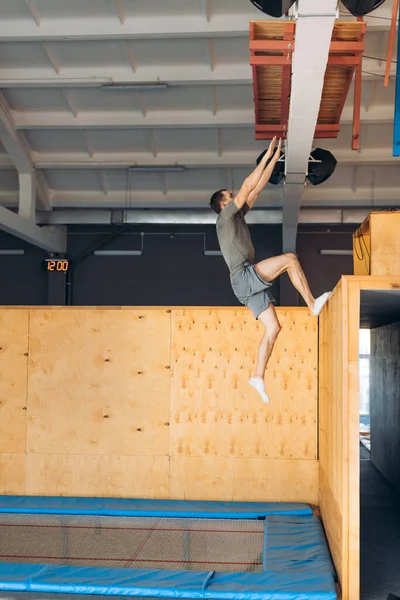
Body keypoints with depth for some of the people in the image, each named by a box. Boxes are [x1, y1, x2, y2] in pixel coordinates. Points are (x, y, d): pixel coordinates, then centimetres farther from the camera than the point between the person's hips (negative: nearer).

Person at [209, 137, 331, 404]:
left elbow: (258, 187, 21)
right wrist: (266, 156, -2)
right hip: (243, 277, -9)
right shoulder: (225, 217, 0)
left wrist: (275, 158, 18)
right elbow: (247, 186, -7)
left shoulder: (239, 216, 23)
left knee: (273, 327, 2)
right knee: (290, 258, -17)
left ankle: (258, 376, 2)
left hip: (251, 282, 9)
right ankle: (312, 303, -13)